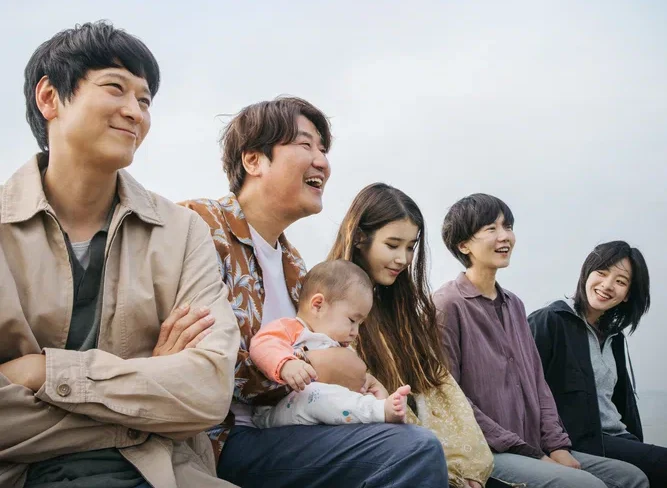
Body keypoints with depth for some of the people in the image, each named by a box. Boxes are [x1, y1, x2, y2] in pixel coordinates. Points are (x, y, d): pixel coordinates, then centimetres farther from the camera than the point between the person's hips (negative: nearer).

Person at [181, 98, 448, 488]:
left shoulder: (291, 261, 18)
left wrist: (357, 379, 0)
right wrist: (314, 367, -12)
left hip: (276, 426, 9)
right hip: (222, 437, -8)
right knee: (415, 451, -21)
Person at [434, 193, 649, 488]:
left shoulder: (514, 305, 17)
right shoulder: (448, 305, -10)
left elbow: (536, 380, 15)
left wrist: (556, 445, -1)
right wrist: (525, 451, -14)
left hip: (533, 449, 8)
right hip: (483, 453, -8)